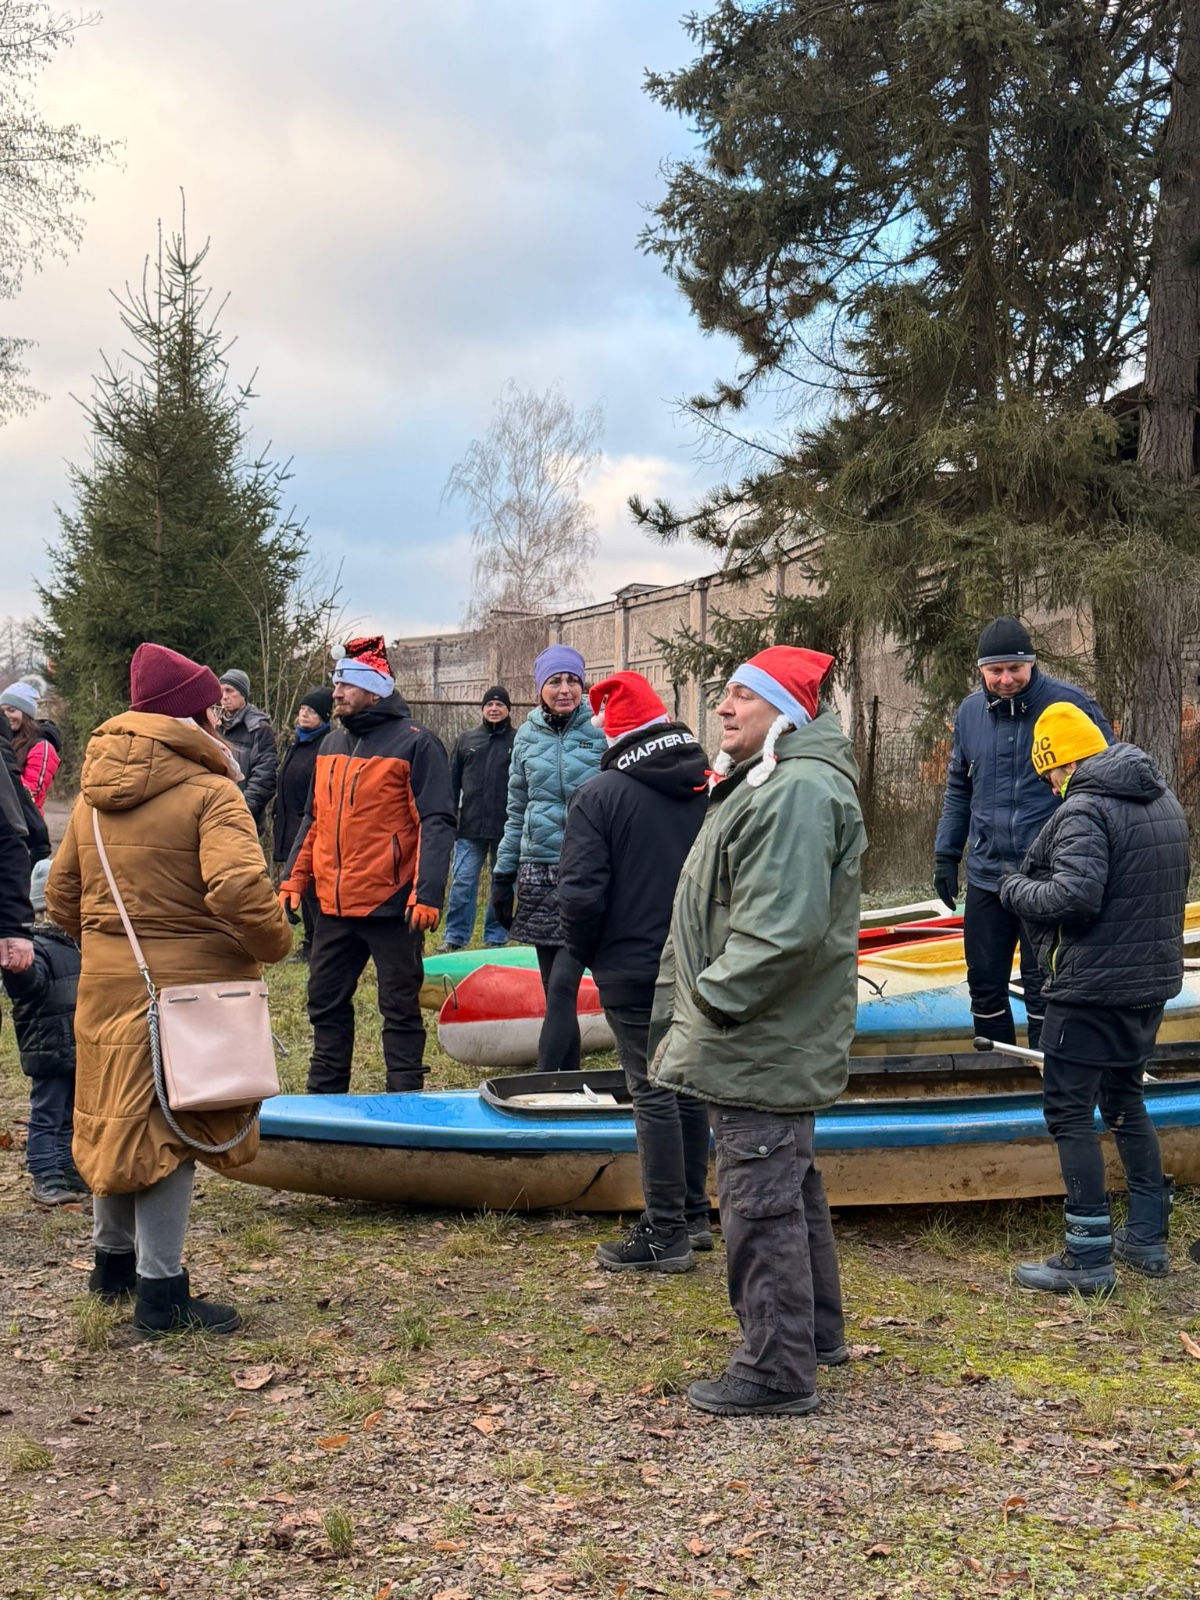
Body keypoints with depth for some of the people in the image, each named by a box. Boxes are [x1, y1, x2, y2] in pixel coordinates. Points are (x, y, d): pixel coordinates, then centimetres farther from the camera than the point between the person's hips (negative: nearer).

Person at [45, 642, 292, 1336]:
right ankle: (161, 1292, 7)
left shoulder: (94, 793, 9)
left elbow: (62, 896, 13)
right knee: (170, 1127, 1)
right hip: (187, 986, -7)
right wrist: (276, 942, -12)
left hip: (105, 984, 7)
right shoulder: (209, 791, -14)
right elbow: (238, 888, -28)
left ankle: (113, 1261, 36)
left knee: (118, 1118, 20)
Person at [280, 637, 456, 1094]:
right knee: (326, 1004, 15)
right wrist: (294, 879, 12)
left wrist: (427, 893, -22)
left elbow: (436, 824, -13)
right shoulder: (332, 744, 13)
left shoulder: (415, 743, -8)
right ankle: (323, 1096, 28)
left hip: (391, 906, -7)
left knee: (400, 1009, 3)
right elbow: (314, 819, 20)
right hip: (334, 906, 7)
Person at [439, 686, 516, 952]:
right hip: (470, 828, 2)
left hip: (506, 829, -2)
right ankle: (455, 937, 8)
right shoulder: (467, 740, 11)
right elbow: (453, 782, 12)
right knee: (462, 882, 0)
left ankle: (496, 938, 16)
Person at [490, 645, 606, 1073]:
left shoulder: (601, 731, -3)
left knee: (562, 986, -11)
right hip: (538, 873, 4)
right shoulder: (528, 736, 10)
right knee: (555, 988, 8)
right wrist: (503, 874, 12)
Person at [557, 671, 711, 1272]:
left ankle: (665, 1234, 5)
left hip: (633, 969, -6)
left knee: (653, 1095, -1)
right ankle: (694, 1216, 27)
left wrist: (587, 954, 1)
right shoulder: (712, 786, 4)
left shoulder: (598, 796, -12)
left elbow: (581, 895, -17)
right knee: (688, 1087, 17)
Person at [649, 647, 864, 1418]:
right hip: (762, 1041, 11)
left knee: (761, 1196, -4)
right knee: (790, 1182, 21)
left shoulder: (800, 792, -20)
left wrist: (711, 1004, -20)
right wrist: (677, 1015, 18)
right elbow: (702, 915, 21)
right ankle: (816, 1333, 36)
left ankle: (777, 1371, 5)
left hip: (764, 1044, -11)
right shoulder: (759, 786, 17)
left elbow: (782, 930, -29)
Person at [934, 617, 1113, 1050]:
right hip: (986, 875, 5)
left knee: (1042, 989, 0)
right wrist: (945, 854, 13)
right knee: (984, 985, 12)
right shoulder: (970, 711, 7)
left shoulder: (1068, 704, -8)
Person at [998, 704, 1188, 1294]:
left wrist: (1015, 889, -12)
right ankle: (1148, 1237, 26)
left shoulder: (1084, 810, -17)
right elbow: (1175, 886, 19)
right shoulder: (1164, 801, 11)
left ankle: (1089, 1257, 1)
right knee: (1124, 1097, 21)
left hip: (1094, 985, -9)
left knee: (1069, 1109, -1)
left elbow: (1074, 896, -29)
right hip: (1153, 979, 9)